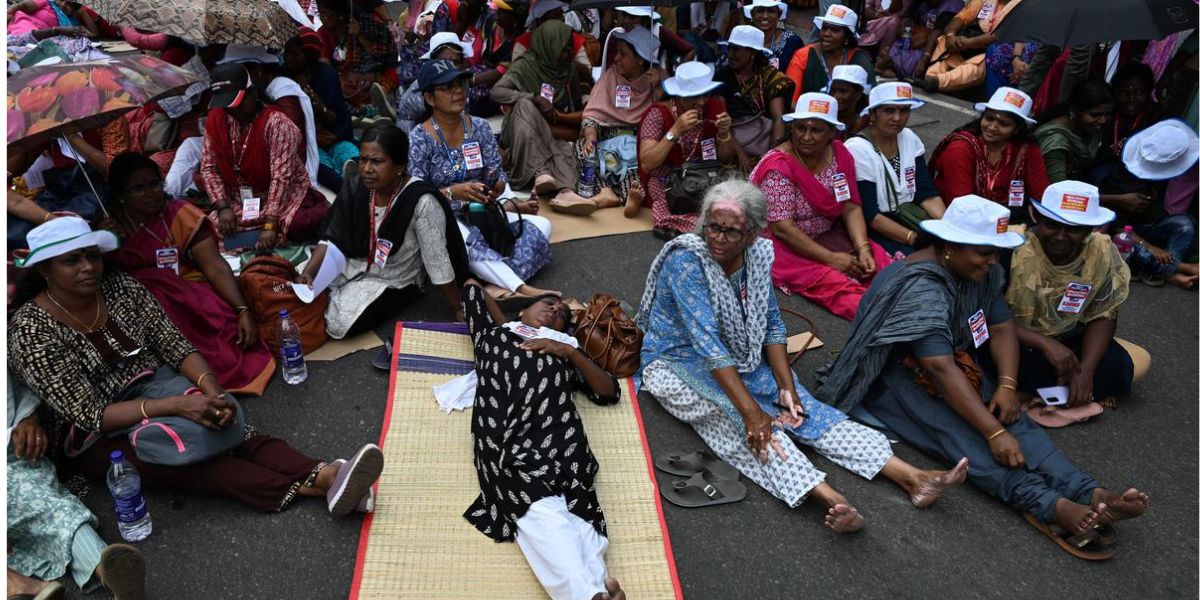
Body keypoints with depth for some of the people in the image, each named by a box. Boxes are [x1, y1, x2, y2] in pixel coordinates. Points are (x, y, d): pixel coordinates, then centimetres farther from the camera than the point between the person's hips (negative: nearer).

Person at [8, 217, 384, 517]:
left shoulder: (121, 288, -3)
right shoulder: (32, 330, -17)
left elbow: (175, 346, -5)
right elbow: (88, 413, -22)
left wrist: (213, 390, -25)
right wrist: (175, 404, -33)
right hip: (96, 437, -4)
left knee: (226, 426, -27)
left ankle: (324, 474, -46)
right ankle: (312, 487, -45)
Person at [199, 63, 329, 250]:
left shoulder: (276, 123, -21)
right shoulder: (216, 120, -3)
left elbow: (281, 177, -25)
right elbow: (209, 168, 1)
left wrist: (270, 225, -30)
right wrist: (223, 207, -15)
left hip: (285, 197, -5)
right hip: (241, 202, 6)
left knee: (298, 226, -35)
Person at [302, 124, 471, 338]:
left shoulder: (421, 202, -30)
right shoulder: (358, 187, -11)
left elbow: (439, 265, -24)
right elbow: (332, 238, -4)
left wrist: (459, 311, -16)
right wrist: (308, 272, -19)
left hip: (392, 280, -5)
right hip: (352, 264, 5)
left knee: (337, 323, -21)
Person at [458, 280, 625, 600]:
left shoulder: (565, 348, 34)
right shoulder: (493, 333, 34)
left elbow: (610, 392, 25)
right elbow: (472, 286, 43)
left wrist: (572, 353, 15)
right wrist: (505, 326, 42)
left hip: (559, 435, 3)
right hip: (504, 436, -2)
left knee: (573, 511, -27)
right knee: (540, 510, -30)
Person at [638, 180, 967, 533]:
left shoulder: (757, 254, -5)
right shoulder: (686, 260, -24)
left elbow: (771, 324, 2)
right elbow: (706, 342, -31)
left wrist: (787, 386, -11)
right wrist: (751, 411, -36)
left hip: (740, 361, 5)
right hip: (679, 362, -5)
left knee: (802, 407, -16)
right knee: (737, 421, -31)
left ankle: (910, 476, -24)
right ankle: (830, 498, -50)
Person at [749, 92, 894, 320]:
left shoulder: (840, 154, 0)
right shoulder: (778, 167, -18)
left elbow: (851, 208, 1)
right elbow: (782, 228, -22)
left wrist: (863, 249, -16)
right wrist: (831, 258, -24)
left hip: (826, 237, 7)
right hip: (785, 247, -7)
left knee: (881, 264, -17)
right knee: (834, 282, -30)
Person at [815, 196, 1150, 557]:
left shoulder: (982, 272, -1)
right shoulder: (920, 289, -28)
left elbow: (1002, 328, 3)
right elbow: (941, 370, -34)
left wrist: (1007, 385, -16)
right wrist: (994, 433, -37)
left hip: (956, 362, 8)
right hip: (896, 373, -8)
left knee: (1013, 419, -19)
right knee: (957, 432, -32)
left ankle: (1089, 494, -34)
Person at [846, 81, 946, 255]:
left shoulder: (909, 138, 2)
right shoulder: (857, 149, -16)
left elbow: (927, 194, 2)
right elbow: (869, 215, -19)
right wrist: (915, 238, -24)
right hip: (870, 227, -6)